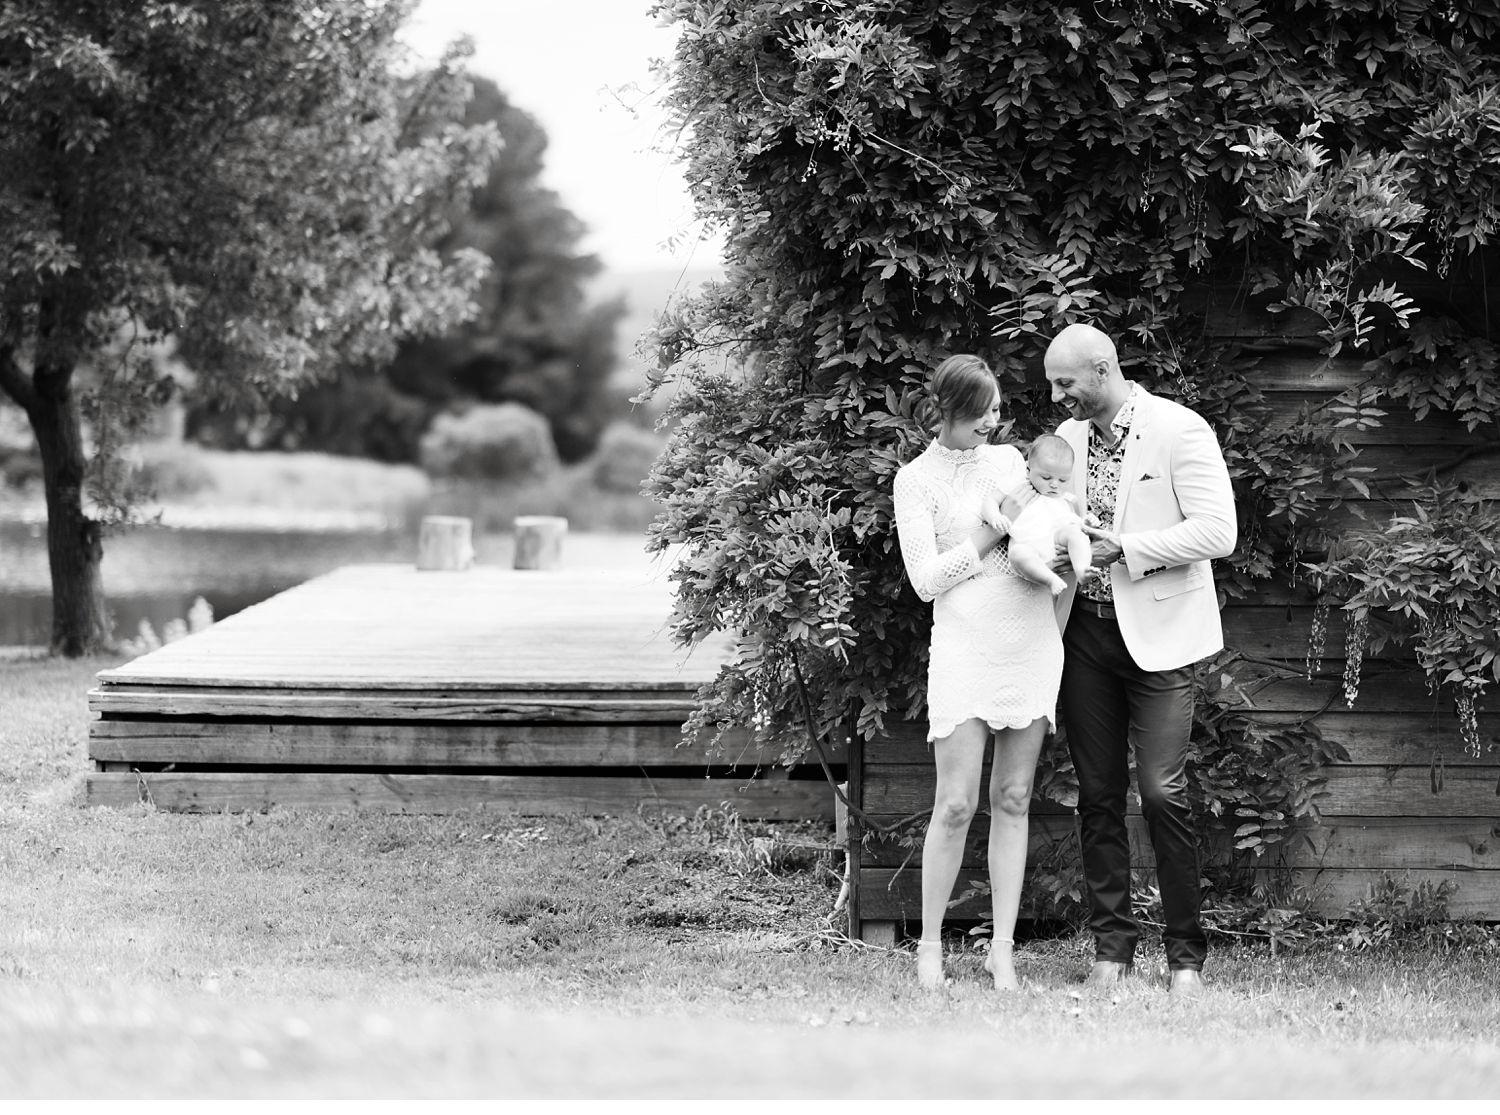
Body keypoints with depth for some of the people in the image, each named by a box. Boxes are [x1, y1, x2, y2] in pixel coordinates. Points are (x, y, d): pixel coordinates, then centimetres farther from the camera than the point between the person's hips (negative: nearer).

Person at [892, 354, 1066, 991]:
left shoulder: (1009, 458, 13)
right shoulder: (917, 479, 0)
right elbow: (925, 579, -7)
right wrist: (993, 532, -10)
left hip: (1034, 645, 4)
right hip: (965, 646, -4)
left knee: (1013, 801, 4)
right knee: (957, 803, -8)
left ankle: (1003, 950, 7)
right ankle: (930, 944, 5)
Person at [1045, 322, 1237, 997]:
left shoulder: (1180, 431, -8)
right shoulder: (1068, 438, 11)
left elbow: (1217, 533, -14)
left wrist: (1120, 548, -17)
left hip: (1157, 632, -5)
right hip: (1086, 631, 6)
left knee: (1162, 793, -10)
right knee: (1098, 795, 5)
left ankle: (1185, 956, -1)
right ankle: (1111, 948, 10)